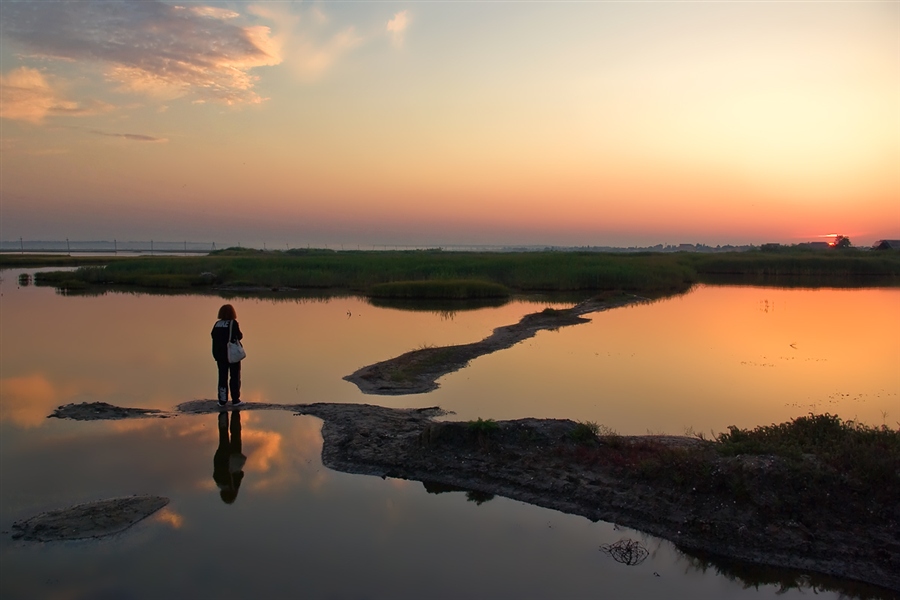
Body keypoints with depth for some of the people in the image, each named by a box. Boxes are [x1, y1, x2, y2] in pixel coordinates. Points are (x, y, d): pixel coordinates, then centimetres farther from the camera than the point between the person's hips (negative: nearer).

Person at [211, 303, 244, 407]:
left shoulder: (217, 324, 2)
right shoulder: (233, 323, -12)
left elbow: (213, 335, 4)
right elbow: (239, 336, -16)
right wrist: (240, 334, 5)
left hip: (220, 354, 4)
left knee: (222, 376, 11)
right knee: (235, 376, 6)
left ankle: (222, 400, 12)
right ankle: (235, 400, 6)